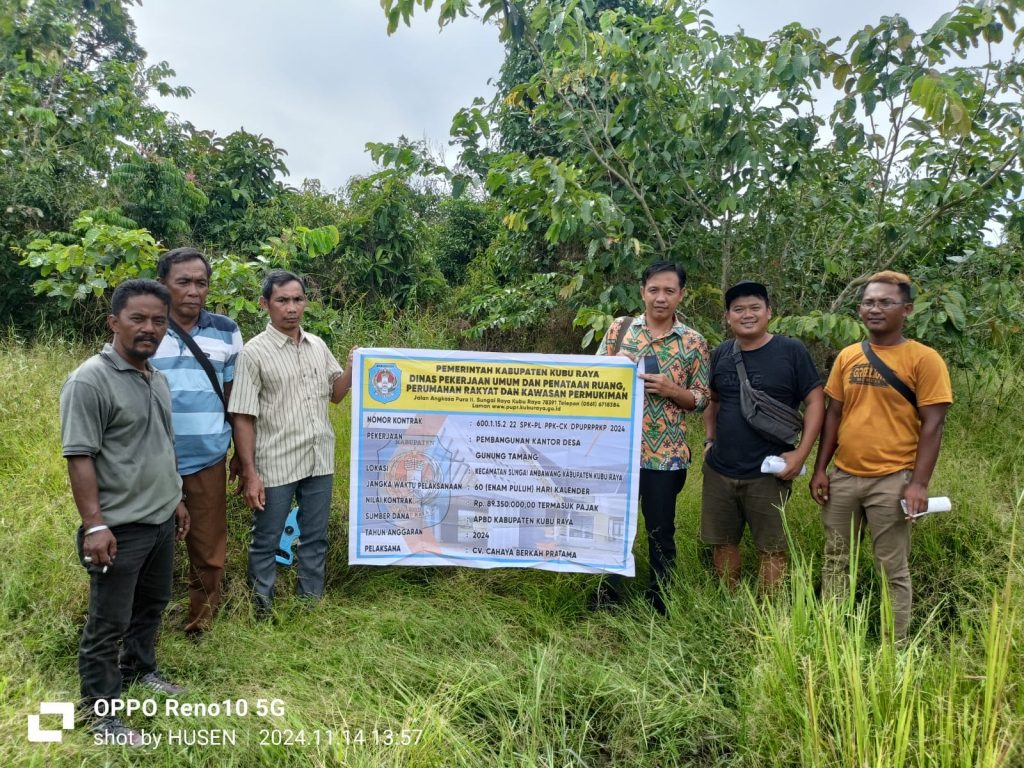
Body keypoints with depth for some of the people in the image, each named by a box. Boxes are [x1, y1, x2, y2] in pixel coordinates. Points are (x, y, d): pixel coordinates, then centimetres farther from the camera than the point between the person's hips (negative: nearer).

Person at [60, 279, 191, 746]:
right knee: (108, 622, 6)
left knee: (151, 604, 23)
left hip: (161, 520, 8)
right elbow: (79, 458, -19)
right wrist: (94, 525, -23)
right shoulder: (89, 381, -16)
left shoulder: (158, 379, 9)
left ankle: (139, 669, 43)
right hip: (120, 528, -8)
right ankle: (99, 711, 21)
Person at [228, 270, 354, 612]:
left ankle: (311, 602, 31)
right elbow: (243, 418, -10)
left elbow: (334, 393, 17)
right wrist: (249, 473, -13)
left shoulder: (318, 345, 6)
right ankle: (262, 608, 26)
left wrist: (353, 368, -3)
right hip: (275, 465, -4)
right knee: (266, 542, 9)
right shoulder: (254, 352, -9)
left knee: (315, 538, 15)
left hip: (319, 460, 5)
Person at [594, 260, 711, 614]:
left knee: (661, 532, 10)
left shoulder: (694, 342, 0)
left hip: (665, 453, -1)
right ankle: (609, 592, 35)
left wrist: (670, 390, -14)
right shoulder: (619, 328, 4)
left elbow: (702, 399, 4)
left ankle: (657, 602, 29)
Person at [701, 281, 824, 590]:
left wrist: (801, 453, -13)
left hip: (768, 474, -4)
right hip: (719, 471, 4)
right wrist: (709, 440, 9)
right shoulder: (720, 354, 5)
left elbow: (815, 402, -6)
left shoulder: (792, 351, -7)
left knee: (772, 548, 6)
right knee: (722, 542, 13)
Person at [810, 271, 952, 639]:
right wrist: (820, 469, 5)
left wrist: (919, 484, -15)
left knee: (893, 570, 6)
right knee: (835, 560, 13)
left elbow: (932, 425, -9)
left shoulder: (924, 359, -7)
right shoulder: (847, 356, 7)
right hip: (843, 476, 5)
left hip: (891, 481, -5)